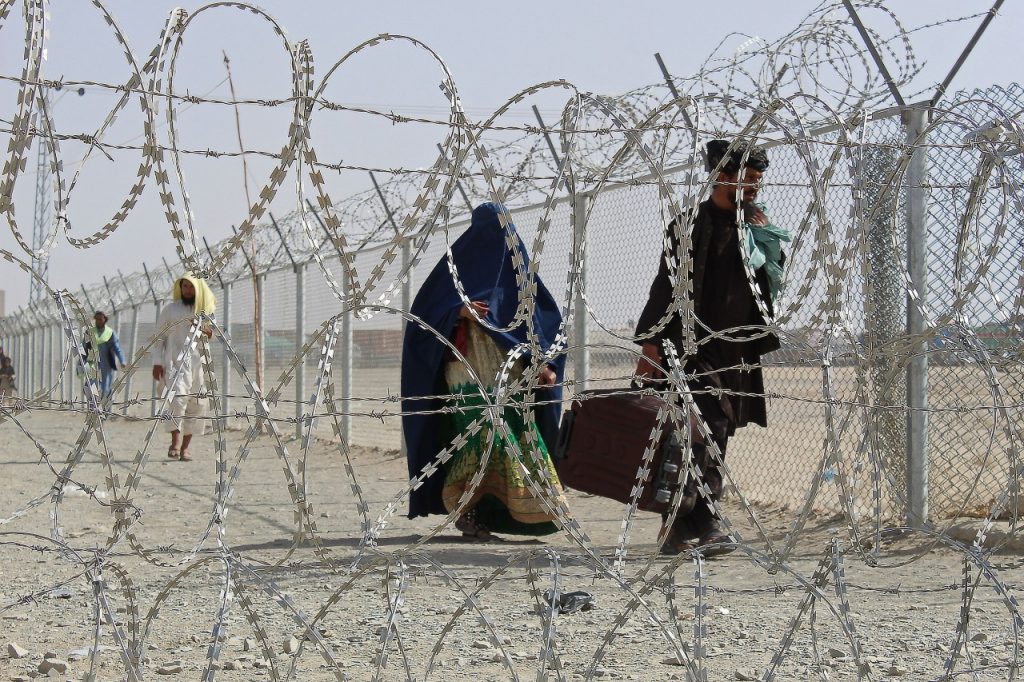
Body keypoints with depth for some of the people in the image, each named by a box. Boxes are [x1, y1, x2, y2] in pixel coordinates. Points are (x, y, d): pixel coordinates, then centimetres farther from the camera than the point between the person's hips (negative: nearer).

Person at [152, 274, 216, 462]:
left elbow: (210, 339, 22)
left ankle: (185, 446, 10)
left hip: (198, 362, 4)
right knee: (178, 397, -21)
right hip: (175, 360, -4)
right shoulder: (171, 309, 6)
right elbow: (160, 336, 7)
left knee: (197, 404, 2)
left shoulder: (205, 311, 14)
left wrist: (208, 332, -2)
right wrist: (157, 362, -1)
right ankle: (175, 442, -21)